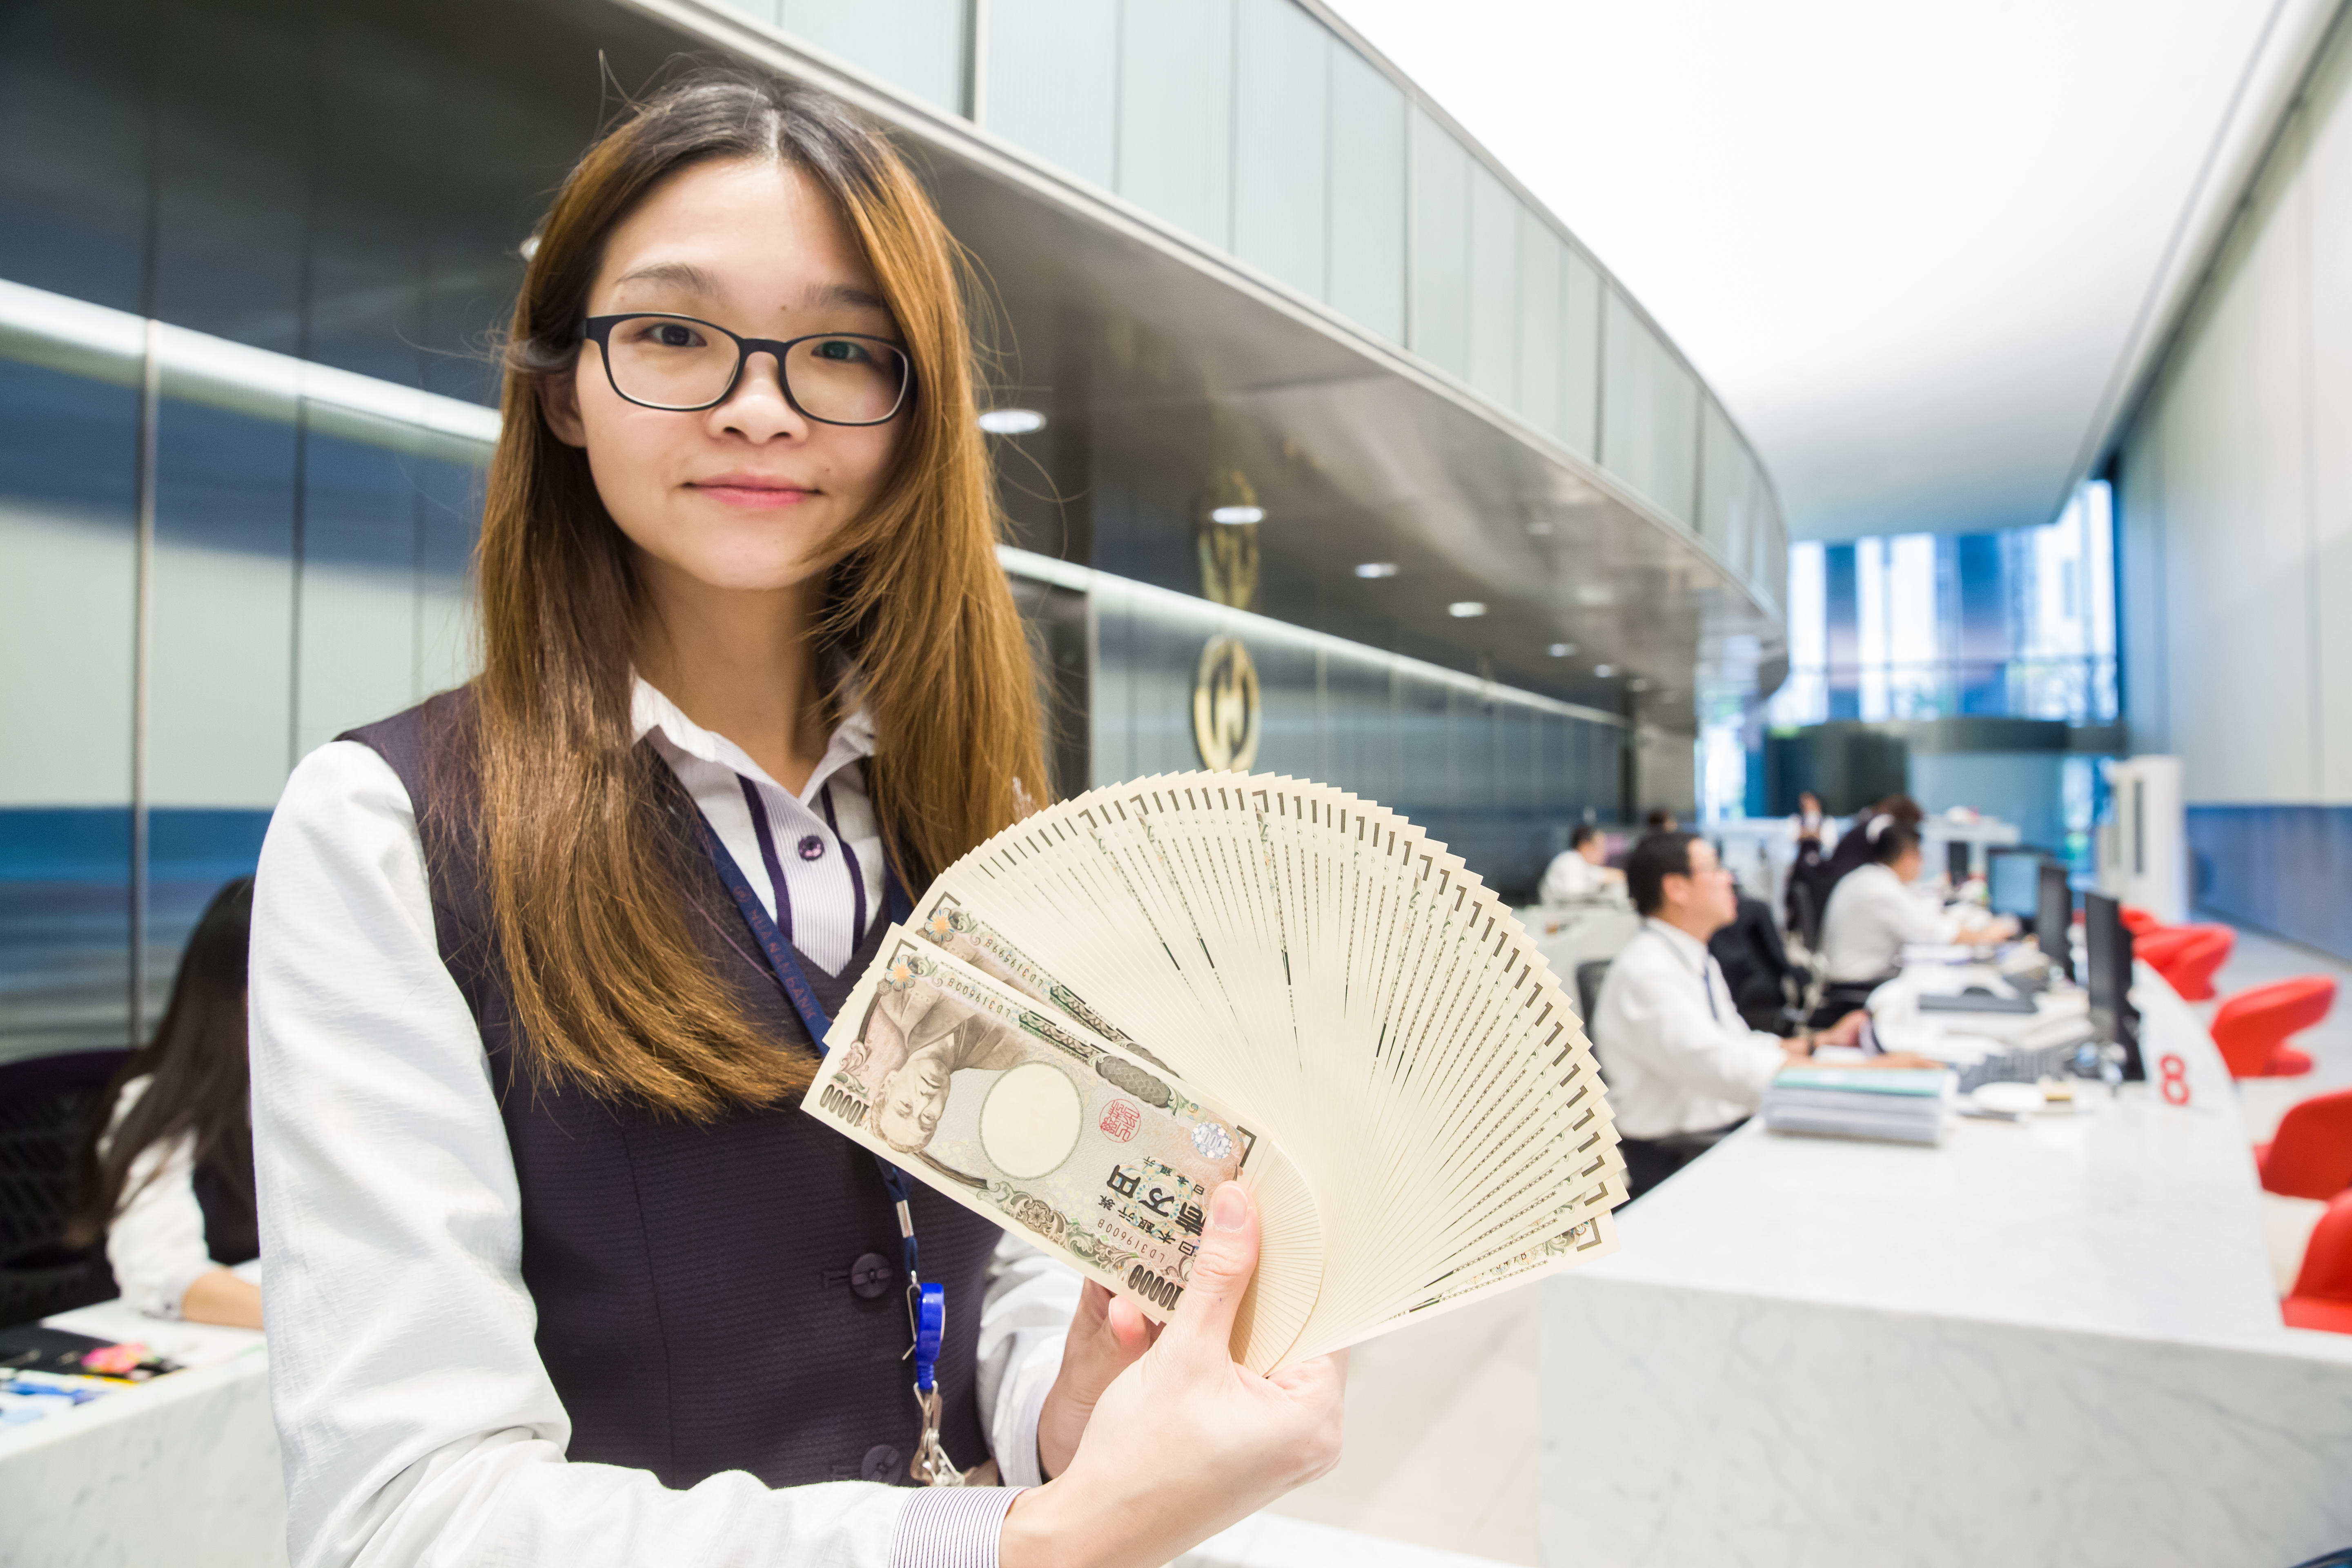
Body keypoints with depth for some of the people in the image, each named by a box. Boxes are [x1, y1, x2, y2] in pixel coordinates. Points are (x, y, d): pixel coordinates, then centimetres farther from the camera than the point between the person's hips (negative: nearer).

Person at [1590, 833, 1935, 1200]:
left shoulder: (1696, 960, 13)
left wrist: (1823, 1041, 7)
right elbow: (1723, 1068, -30)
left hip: (1729, 1130, 9)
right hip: (1674, 1161, -9)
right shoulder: (1645, 970, -19)